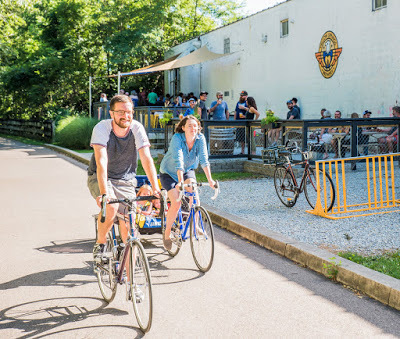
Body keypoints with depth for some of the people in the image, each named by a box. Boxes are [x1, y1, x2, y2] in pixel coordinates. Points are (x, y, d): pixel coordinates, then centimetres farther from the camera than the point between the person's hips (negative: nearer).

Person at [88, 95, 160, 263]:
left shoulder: (137, 128, -16)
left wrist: (156, 188, -33)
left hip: (125, 180, 3)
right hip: (100, 178, -2)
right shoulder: (102, 128, -23)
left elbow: (147, 159, -21)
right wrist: (104, 193, -45)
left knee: (128, 226, -5)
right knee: (111, 206, -31)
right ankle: (100, 243, -4)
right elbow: (101, 162, -34)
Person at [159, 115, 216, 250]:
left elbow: (204, 160, -24)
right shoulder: (177, 138, -28)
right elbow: (178, 161, -38)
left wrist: (210, 179, -36)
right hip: (169, 173, -3)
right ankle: (167, 233, 4)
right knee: (176, 203, -17)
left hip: (188, 170, 3)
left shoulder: (200, 139, -17)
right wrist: (180, 182, -49)